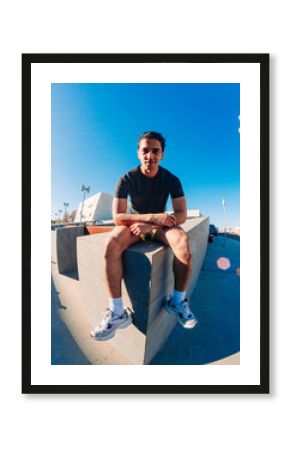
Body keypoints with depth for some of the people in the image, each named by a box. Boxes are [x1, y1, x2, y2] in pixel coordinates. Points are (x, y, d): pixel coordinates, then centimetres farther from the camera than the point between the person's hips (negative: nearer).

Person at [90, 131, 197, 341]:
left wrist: (149, 225, -27)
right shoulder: (127, 179, -13)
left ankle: (177, 300, -11)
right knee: (111, 246, -32)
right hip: (135, 223, 0)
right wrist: (153, 217, -33)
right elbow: (117, 217, -21)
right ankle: (118, 312, -23)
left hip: (159, 224, 1)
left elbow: (181, 215, -15)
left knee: (184, 244, -32)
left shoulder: (171, 179, -10)